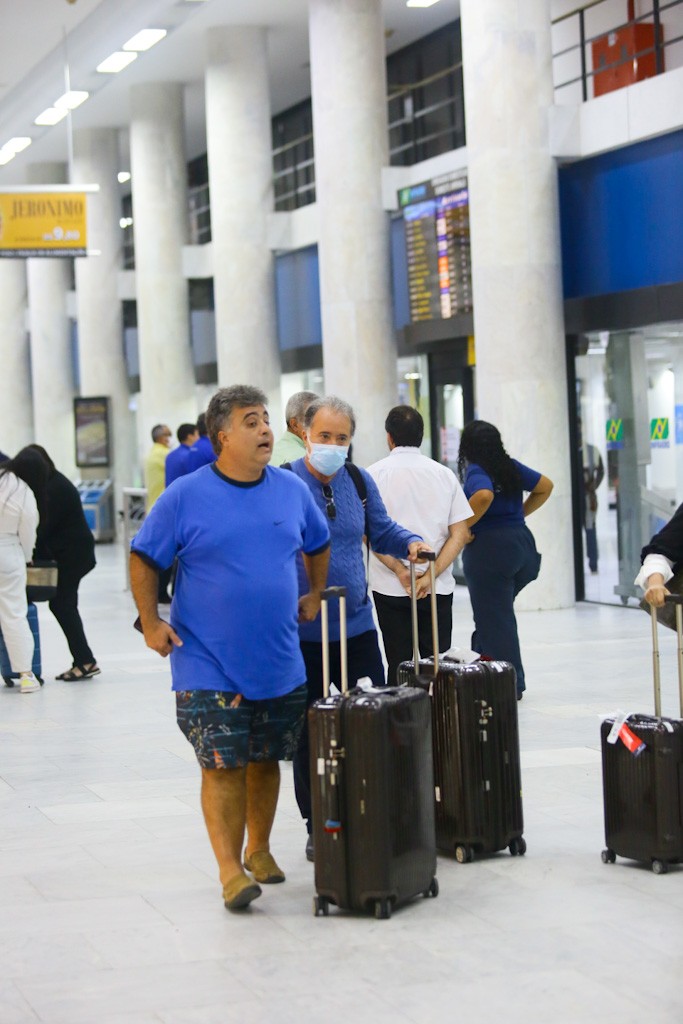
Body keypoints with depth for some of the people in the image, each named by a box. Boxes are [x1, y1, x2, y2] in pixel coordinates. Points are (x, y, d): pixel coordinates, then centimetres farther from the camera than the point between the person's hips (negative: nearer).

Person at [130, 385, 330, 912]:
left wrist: (314, 595, 14)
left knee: (266, 761, 14)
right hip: (209, 667, -4)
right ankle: (230, 870, -3)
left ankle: (259, 850, 30)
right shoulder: (186, 496, -7)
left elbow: (318, 544, 22)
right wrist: (151, 622, -6)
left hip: (280, 664, 4)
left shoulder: (292, 490, 4)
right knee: (223, 766, -6)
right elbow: (144, 558, -1)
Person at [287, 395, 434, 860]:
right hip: (304, 631, -4)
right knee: (310, 733, 4)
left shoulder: (360, 481, 7)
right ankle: (318, 827, 15)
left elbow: (381, 530, 15)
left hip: (358, 625, 4)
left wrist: (411, 542, -4)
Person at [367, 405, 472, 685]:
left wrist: (399, 570, -12)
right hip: (438, 589, 1)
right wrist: (430, 576, -8)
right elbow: (460, 533, 0)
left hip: (390, 587, -1)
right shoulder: (444, 474, 7)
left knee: (399, 665, 2)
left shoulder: (374, 473, 0)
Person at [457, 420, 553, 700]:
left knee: (496, 618, 0)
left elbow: (484, 496, -32)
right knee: (500, 613, 16)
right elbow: (545, 486, 18)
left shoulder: (475, 471, -11)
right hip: (521, 543, 7)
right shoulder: (512, 467, 10)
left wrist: (465, 526, -18)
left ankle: (511, 685, 2)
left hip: (488, 548, -7)